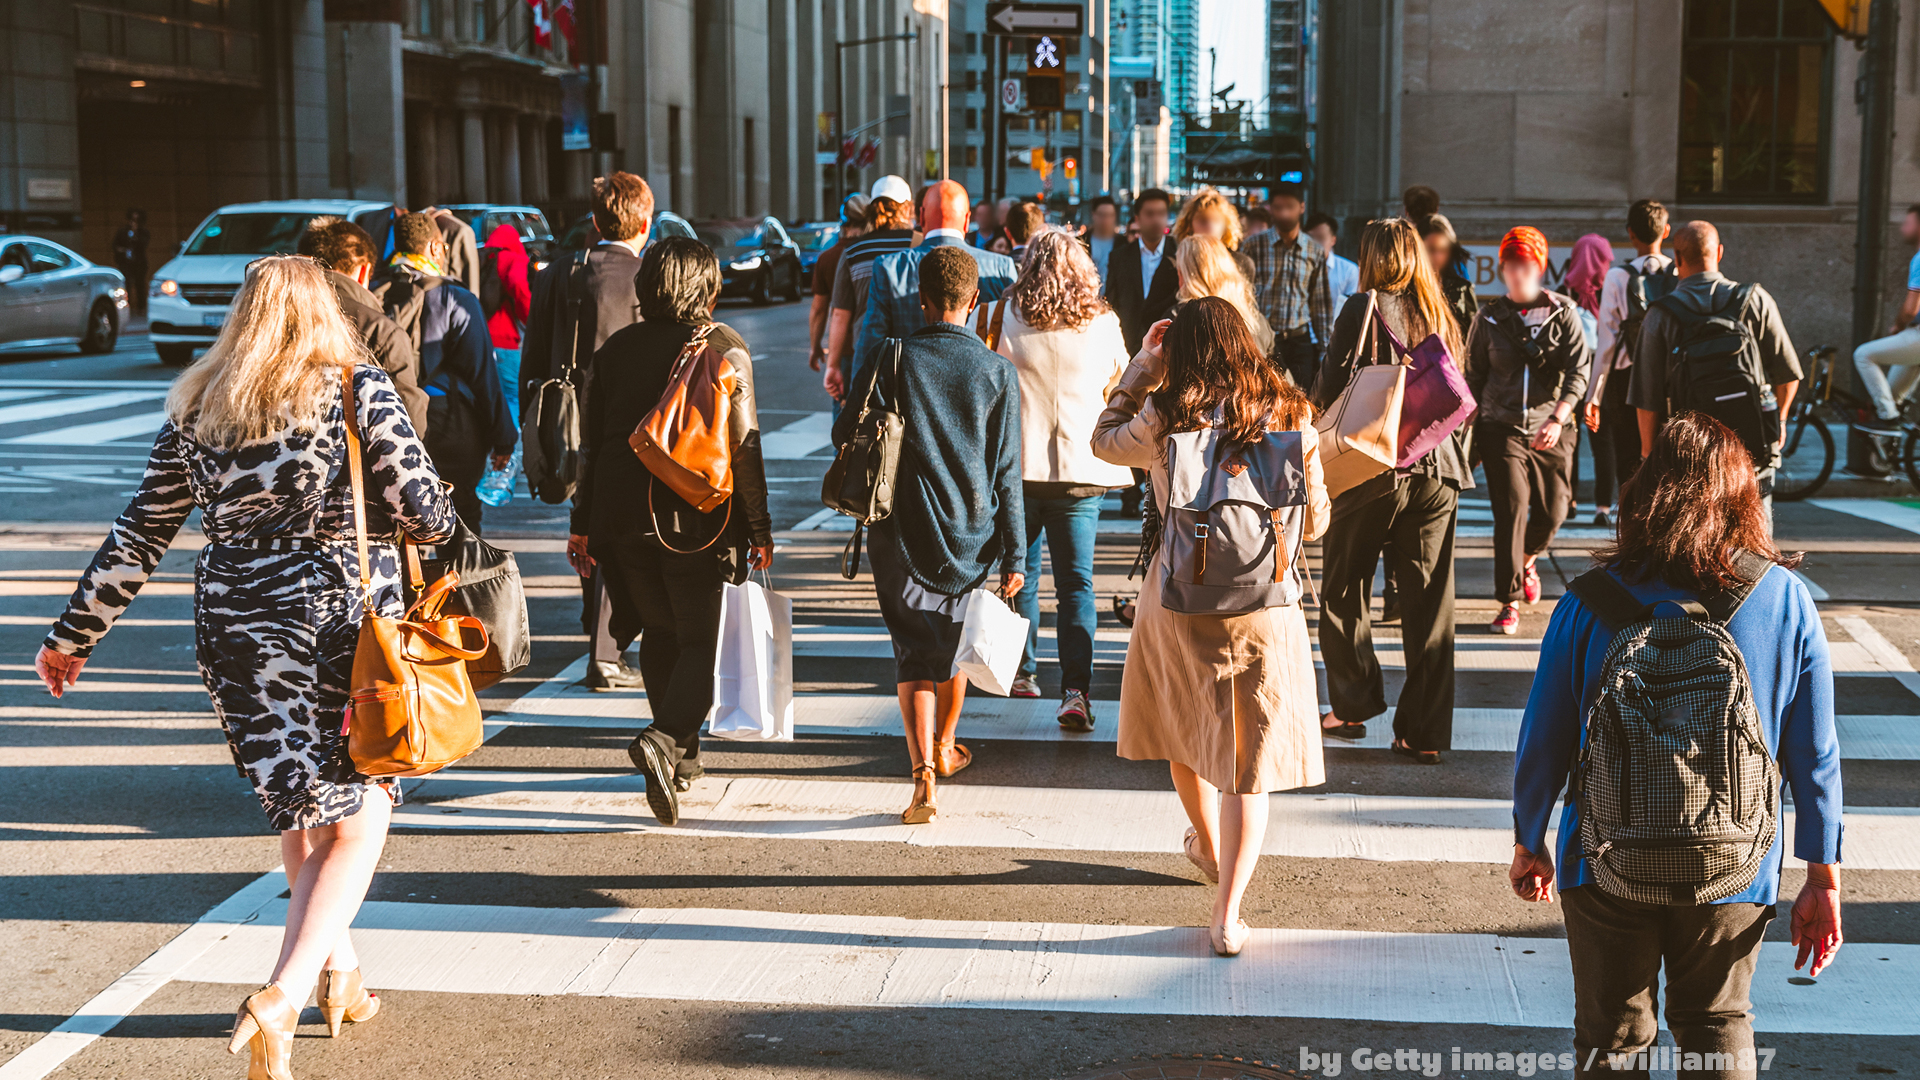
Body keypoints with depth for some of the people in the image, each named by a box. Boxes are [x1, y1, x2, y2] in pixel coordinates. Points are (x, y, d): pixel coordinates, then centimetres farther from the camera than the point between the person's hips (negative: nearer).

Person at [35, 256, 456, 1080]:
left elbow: (140, 535, 6)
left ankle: (337, 969, 33)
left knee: (301, 808, 20)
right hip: (348, 619, -3)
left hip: (236, 629, 4)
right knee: (356, 819, 3)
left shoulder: (196, 410, 5)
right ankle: (281, 999, -13)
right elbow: (425, 515, -8)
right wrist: (374, 524, 16)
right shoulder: (358, 390, -4)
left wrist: (75, 634, 16)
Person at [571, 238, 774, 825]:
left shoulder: (615, 349, 6)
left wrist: (584, 525, 15)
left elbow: (592, 441, 8)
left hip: (624, 515, 4)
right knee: (699, 642, 3)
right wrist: (759, 527, -1)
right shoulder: (725, 348, -5)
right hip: (697, 518, -4)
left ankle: (684, 754, 26)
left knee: (659, 633, 20)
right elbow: (742, 443, -7)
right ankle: (664, 740, -21)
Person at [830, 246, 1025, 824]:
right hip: (972, 538, 2)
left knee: (914, 653, 2)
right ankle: (945, 748, 42)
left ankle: (924, 774, -15)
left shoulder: (889, 360, -7)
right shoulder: (997, 372, -6)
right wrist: (1014, 556, -1)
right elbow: (1006, 474, -5)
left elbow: (844, 435, 1)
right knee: (954, 641, 22)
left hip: (903, 537, -2)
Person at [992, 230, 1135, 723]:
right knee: (1076, 580, 1)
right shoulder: (1104, 324, -2)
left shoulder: (1009, 316, -7)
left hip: (1019, 464, 0)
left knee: (1021, 574, 16)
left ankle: (1023, 673, 26)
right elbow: (1120, 389, 13)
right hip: (1082, 465, 0)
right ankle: (1076, 688, -10)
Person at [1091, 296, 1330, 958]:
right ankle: (1227, 914, -1)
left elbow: (1105, 441, 10)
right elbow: (1314, 522, 3)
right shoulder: (1288, 417, -4)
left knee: (1184, 728, 25)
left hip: (1180, 599, 0)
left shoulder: (1168, 417, -10)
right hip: (1265, 604, 0)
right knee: (1248, 757, 5)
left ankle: (1208, 846, 47)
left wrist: (1141, 367, 13)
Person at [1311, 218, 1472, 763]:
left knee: (1344, 590, 14)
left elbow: (1332, 389, -11)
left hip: (1371, 470, -4)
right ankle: (1425, 732, 6)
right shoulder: (1441, 318, 8)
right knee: (1429, 602, 5)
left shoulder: (1364, 309, -6)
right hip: (1437, 472, 4)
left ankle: (1353, 705, 18)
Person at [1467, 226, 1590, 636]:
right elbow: (1474, 375, 13)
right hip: (1501, 427, 0)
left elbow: (1579, 370, -5)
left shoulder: (1562, 312, 2)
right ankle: (1510, 602, -3)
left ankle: (1527, 559, 38)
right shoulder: (1490, 317, 6)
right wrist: (1467, 423, 7)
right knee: (1511, 508, -11)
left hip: (1551, 430, 1)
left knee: (1552, 512, 3)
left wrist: (1558, 418, -18)